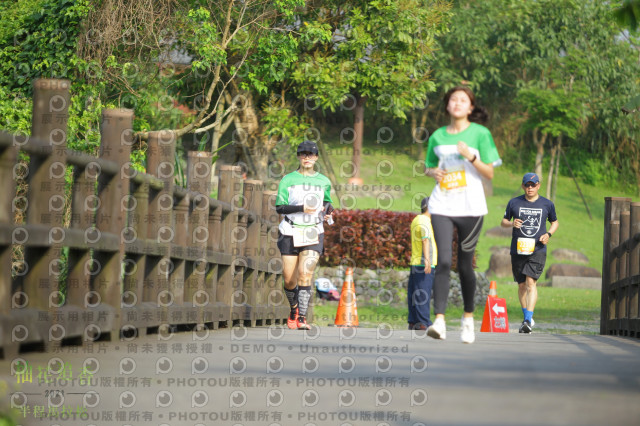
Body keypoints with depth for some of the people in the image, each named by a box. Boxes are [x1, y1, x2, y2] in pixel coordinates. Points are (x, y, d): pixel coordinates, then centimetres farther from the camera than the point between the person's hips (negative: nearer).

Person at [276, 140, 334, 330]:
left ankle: (302, 318, -18)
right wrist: (302, 208, -20)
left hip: (313, 235, 0)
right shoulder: (288, 180, 2)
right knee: (289, 280, 1)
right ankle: (294, 309, 30)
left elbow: (327, 202, 25)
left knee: (305, 273, -17)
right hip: (290, 234, 0)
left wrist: (328, 211, 2)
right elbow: (280, 207, -5)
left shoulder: (323, 181, 9)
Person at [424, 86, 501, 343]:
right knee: (443, 261, -13)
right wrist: (434, 172, -1)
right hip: (442, 206, 1)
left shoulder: (480, 134, 2)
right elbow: (429, 168, 22)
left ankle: (468, 318, 22)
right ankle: (439, 320, -18)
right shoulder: (437, 136, 11)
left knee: (465, 264, 4)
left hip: (471, 207, -1)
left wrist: (471, 157, -15)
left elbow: (490, 173, 1)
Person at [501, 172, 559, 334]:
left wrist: (549, 234, -1)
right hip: (518, 250, 2)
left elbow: (555, 222, 19)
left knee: (530, 281, -17)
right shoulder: (514, 203, 6)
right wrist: (511, 223, -9)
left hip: (538, 250, -2)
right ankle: (527, 318, 28)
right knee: (522, 285, 10)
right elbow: (503, 221, 14)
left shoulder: (547, 204, 6)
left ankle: (528, 320, -22)